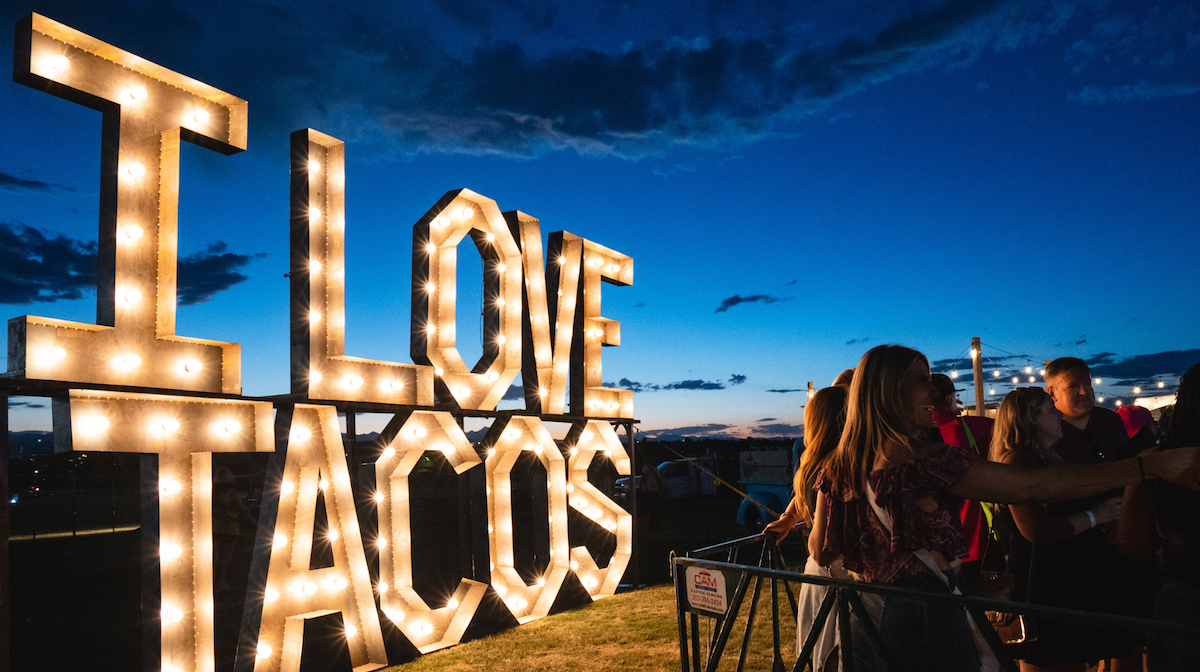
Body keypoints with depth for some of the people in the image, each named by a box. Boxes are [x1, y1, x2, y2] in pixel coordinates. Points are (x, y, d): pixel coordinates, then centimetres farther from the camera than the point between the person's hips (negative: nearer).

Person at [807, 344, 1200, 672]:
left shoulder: (838, 466, -1)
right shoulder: (923, 461, -21)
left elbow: (820, 552, 6)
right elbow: (1037, 486, -22)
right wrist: (1152, 465, -19)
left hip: (865, 618, 6)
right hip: (925, 615, -6)